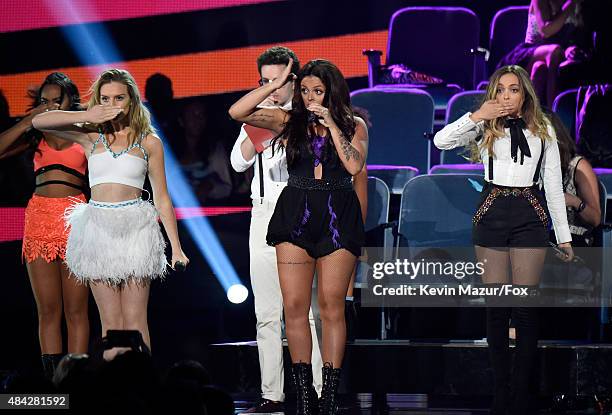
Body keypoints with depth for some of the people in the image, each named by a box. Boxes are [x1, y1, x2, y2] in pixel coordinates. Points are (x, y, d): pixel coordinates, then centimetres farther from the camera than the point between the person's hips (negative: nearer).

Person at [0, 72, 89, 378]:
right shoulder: (36, 135, 15)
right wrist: (29, 120, 1)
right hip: (39, 216, 3)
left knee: (76, 310, -5)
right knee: (48, 311, 2)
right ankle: (52, 382, 1)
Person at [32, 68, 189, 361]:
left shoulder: (148, 142, 5)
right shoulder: (91, 136, 7)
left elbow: (162, 198, 6)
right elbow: (38, 122, -1)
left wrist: (176, 247, 3)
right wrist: (86, 116, -7)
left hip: (134, 228, -1)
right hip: (98, 228, 1)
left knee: (134, 320, -3)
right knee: (111, 322, 1)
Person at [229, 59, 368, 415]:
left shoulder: (353, 125, 8)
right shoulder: (290, 121, 9)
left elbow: (354, 165, -9)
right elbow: (237, 112, 1)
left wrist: (330, 124, -9)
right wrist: (275, 85, -1)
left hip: (337, 217, -1)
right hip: (295, 215, 1)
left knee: (332, 306, -2)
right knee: (294, 306, -4)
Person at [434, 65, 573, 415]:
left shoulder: (543, 130, 9)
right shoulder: (485, 128, 7)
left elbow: (554, 185, 9)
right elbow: (441, 141, -6)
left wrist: (564, 236, 7)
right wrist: (477, 116, -14)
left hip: (531, 215, 0)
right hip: (492, 214, 0)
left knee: (525, 306, -4)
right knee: (496, 306, 1)